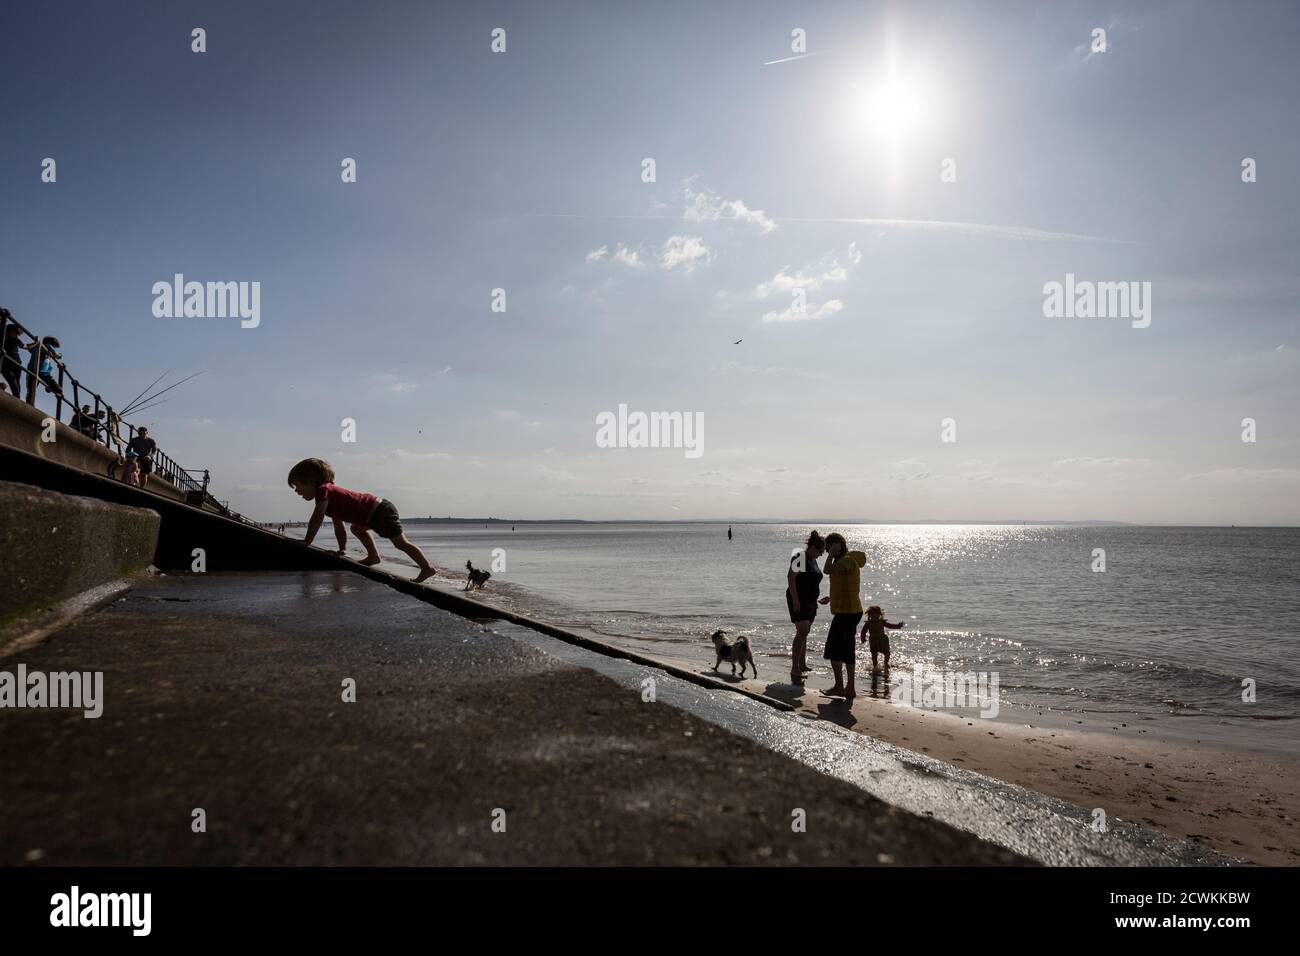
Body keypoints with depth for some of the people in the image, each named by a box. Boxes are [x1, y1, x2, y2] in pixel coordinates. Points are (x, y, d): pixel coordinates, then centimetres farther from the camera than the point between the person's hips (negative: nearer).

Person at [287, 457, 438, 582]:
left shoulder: (323, 490, -9)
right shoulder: (331, 492, 21)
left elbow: (317, 519, -19)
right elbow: (339, 526, 21)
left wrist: (306, 542, -15)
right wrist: (343, 548, 19)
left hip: (380, 511, -10)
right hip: (378, 510, 10)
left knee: (400, 542, -8)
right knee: (357, 528, 31)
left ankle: (427, 568, -8)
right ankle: (373, 556, 35)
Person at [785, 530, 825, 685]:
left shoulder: (812, 560, 15)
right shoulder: (800, 557, -14)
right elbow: (790, 577, -20)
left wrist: (814, 600, 24)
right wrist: (795, 599, -24)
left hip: (809, 601, 10)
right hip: (798, 600, -10)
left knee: (805, 632, 16)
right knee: (802, 632, -17)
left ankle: (802, 666, 27)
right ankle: (794, 670, -21)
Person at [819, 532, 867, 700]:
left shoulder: (848, 560, -15)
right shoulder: (843, 560, 17)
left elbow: (828, 570, -32)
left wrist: (832, 554, -19)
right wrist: (831, 597, 16)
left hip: (847, 612, -11)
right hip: (850, 611, 11)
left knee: (833, 649, -6)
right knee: (847, 651, 13)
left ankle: (839, 686, -2)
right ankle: (850, 688, 17)